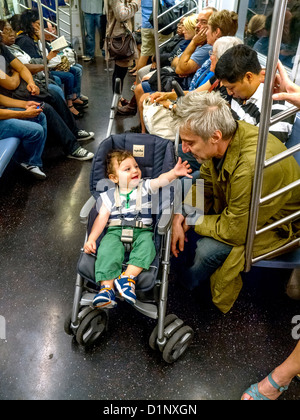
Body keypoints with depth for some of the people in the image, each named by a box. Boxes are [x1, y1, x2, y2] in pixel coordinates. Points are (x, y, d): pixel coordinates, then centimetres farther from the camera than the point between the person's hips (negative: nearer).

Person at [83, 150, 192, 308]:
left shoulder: (145, 187, 11)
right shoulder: (110, 195, 12)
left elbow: (161, 180, -8)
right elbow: (102, 218, 6)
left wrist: (173, 173, -29)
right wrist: (91, 239, -5)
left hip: (141, 231, 0)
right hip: (115, 231, 0)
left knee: (146, 245, -32)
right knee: (107, 249, -29)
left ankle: (128, 276, -33)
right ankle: (107, 287, -31)